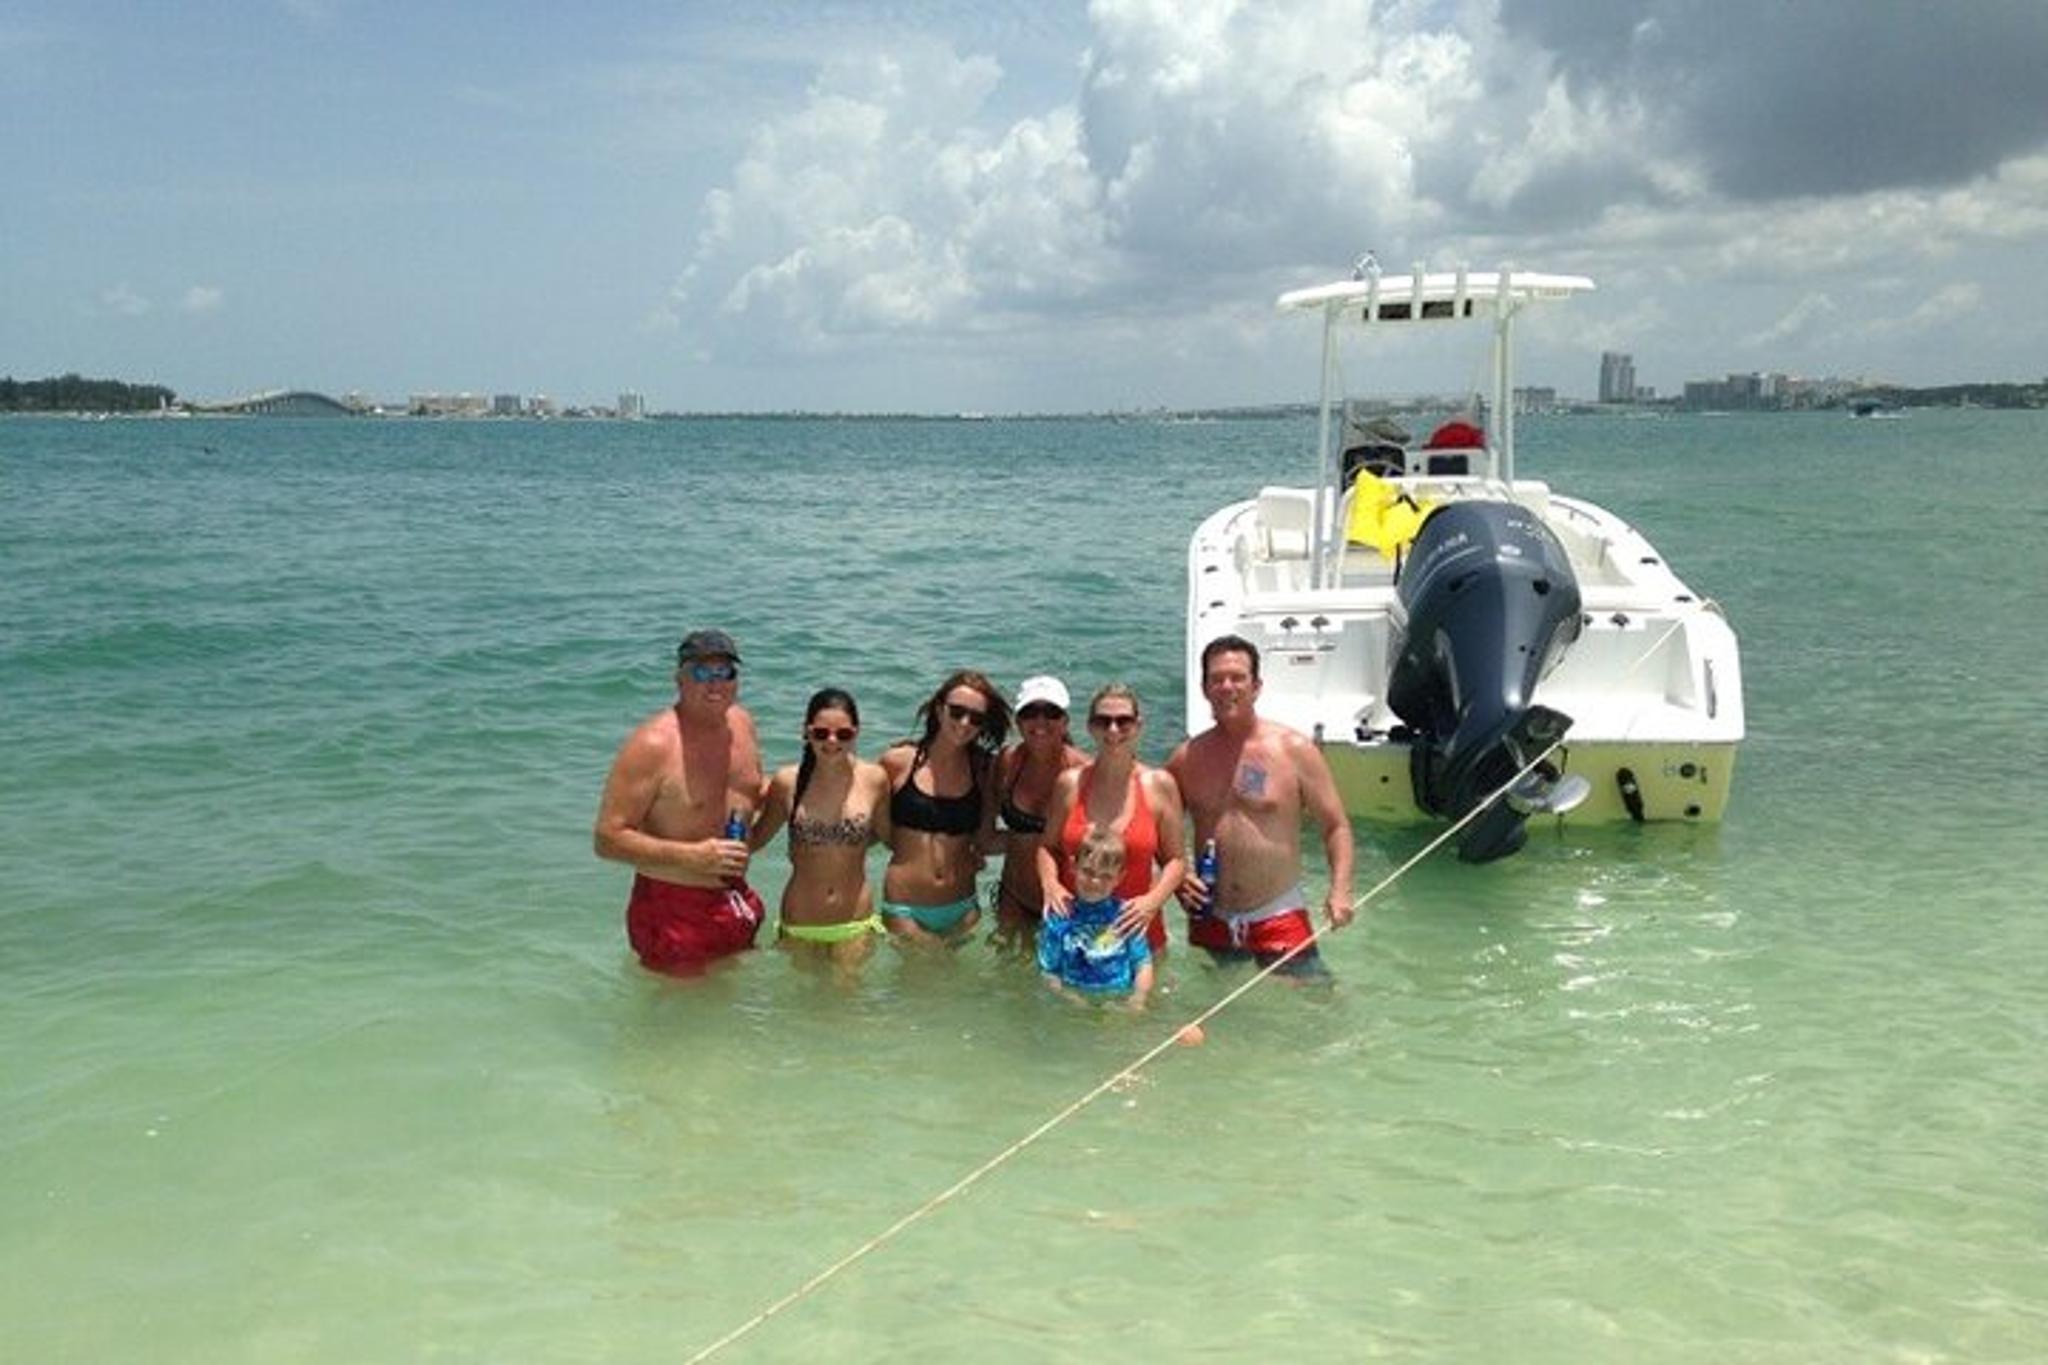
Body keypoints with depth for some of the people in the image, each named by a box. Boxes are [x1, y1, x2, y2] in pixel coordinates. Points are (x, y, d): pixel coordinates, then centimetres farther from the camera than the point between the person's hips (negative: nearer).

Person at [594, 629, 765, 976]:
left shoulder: (741, 722, 4)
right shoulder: (653, 745, -20)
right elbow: (607, 838, -21)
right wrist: (692, 856, -27)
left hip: (734, 904, 7)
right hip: (673, 911, -7)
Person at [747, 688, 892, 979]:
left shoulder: (874, 780, -8)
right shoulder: (788, 782, -9)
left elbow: (890, 837, 6)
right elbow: (755, 840, 4)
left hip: (856, 924, 0)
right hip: (799, 925, 0)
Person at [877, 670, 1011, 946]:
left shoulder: (982, 769, 2)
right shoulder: (898, 761, -5)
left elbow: (986, 841, 4)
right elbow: (877, 829, 2)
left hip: (961, 910, 2)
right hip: (905, 909, -2)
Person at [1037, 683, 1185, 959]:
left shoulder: (1159, 786, -4)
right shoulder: (1070, 783, -1)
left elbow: (1175, 859, 0)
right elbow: (1048, 846, 8)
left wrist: (1154, 900, -16)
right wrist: (1050, 884, -11)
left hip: (1135, 926, -1)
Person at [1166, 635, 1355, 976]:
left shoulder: (1294, 750, -5)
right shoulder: (1186, 759, 3)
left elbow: (1336, 826, -3)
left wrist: (1340, 890, -17)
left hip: (1279, 917, -3)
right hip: (1210, 919, 3)